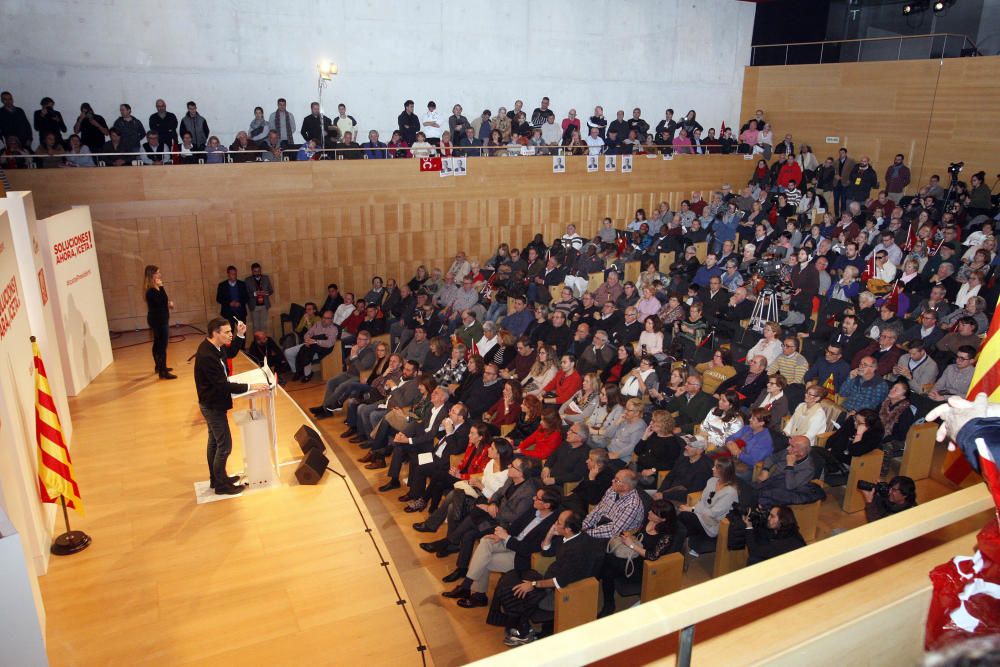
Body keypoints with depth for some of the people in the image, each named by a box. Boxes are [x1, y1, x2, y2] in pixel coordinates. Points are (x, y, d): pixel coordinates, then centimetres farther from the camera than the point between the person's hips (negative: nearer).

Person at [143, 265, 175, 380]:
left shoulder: (154, 289, 10)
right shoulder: (152, 291, -20)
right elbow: (163, 301, -30)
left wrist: (168, 303, 2)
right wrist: (161, 286, -27)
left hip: (159, 319, 11)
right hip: (158, 320, -11)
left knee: (158, 344, 21)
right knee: (162, 346, -10)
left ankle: (159, 367, 35)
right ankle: (163, 372, -10)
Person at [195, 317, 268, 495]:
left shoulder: (214, 346, -5)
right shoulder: (206, 356, -32)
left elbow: (231, 353, 16)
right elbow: (223, 385, -31)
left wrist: (240, 335, 1)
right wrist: (251, 386, -30)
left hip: (212, 403, 10)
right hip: (213, 405, -10)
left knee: (214, 441, 21)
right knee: (224, 445, 1)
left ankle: (216, 478, 36)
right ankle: (221, 485, 15)